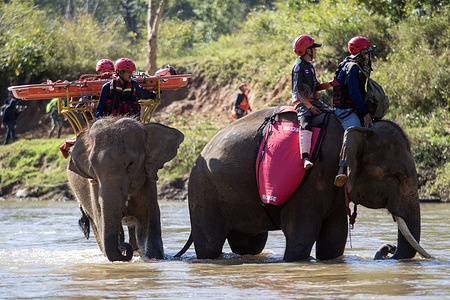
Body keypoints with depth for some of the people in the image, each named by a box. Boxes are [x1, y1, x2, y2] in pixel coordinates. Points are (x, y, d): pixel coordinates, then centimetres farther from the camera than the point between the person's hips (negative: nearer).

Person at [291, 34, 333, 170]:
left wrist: (330, 84, 6)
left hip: (313, 101, 9)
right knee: (306, 124, -30)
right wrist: (309, 107, -19)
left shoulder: (310, 66, 20)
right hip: (301, 102, -9)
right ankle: (305, 157, -44)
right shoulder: (298, 67, -9)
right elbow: (297, 91, -15)